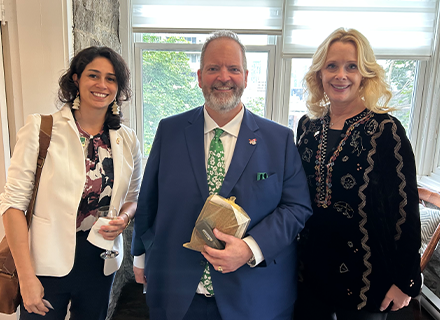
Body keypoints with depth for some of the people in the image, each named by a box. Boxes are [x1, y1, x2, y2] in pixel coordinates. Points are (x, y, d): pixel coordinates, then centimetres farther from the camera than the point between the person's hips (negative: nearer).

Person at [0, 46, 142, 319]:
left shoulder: (128, 140, 1)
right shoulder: (40, 128, -9)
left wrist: (124, 218, -10)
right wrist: (27, 276, -13)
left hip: (101, 264, 4)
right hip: (47, 266, -3)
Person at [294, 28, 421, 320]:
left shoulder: (386, 129, -13)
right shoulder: (308, 126, 1)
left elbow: (406, 207, -11)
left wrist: (406, 281, -8)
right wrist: (295, 249, 11)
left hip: (363, 273, -4)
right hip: (311, 263, 4)